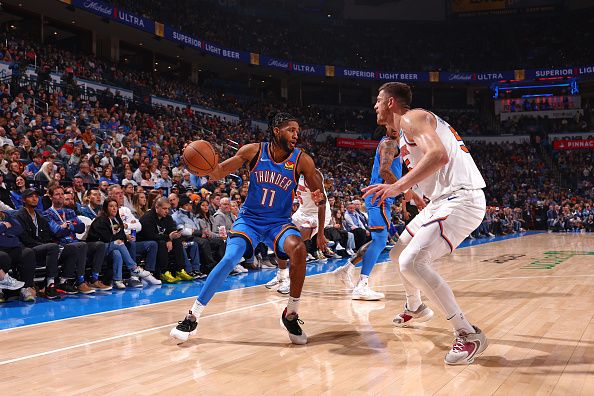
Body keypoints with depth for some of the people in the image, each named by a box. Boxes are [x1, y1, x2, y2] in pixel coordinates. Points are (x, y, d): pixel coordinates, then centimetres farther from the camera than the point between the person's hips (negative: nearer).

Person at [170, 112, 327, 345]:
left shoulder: (302, 160, -11)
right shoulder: (253, 151, -10)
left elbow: (320, 195, -2)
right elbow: (217, 173, -7)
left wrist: (320, 233, -11)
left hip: (279, 222, 1)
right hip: (249, 218, 0)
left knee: (298, 249, -29)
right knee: (230, 259, -22)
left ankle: (291, 315, -12)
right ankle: (192, 317, -7)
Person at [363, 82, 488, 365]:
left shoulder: (411, 118, -9)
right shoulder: (405, 129, 22)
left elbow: (439, 155, -27)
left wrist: (399, 186, -32)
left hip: (460, 200, -10)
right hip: (442, 200, 11)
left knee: (411, 262, -22)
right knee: (398, 254, 21)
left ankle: (469, 335, -15)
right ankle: (414, 309, 45)